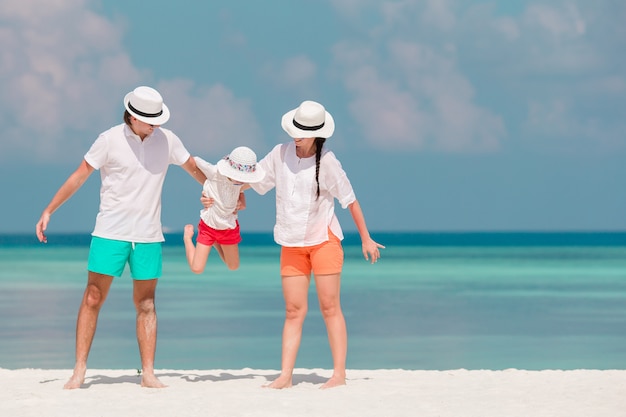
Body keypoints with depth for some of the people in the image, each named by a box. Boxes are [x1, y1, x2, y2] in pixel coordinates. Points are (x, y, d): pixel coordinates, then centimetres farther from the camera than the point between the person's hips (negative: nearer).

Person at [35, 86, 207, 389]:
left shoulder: (167, 140, 3)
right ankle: (79, 371, 0)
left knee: (145, 303, 4)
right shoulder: (110, 140, -6)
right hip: (110, 233, -3)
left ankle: (148, 373, 7)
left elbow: (195, 169, 17)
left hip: (148, 236, 3)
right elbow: (79, 176, 0)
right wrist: (48, 211, 0)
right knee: (93, 298, -4)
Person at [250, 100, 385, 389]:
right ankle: (285, 376, -2)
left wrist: (366, 239, 0)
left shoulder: (327, 162, -9)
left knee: (329, 308, -3)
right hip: (291, 244, 4)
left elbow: (349, 200, -3)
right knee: (294, 311, 2)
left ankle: (339, 374, -2)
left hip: (323, 240, -4)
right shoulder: (280, 154, 1)